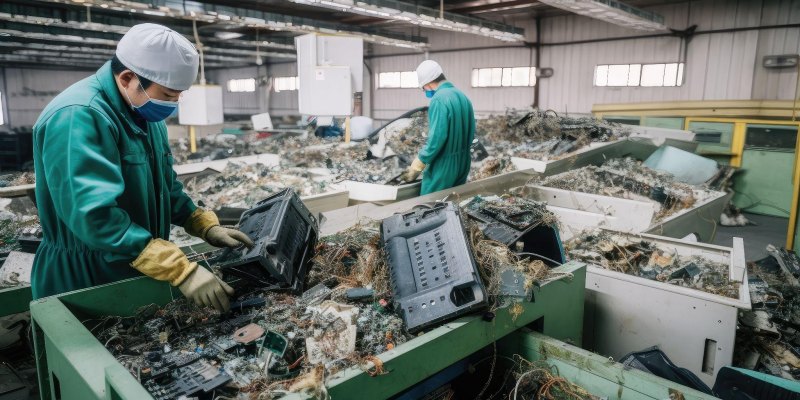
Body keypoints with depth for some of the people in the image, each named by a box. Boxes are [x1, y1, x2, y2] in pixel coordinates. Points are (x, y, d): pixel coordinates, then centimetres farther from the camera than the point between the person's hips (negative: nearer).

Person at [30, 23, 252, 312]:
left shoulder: (145, 112, 5)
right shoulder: (79, 116, -25)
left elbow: (165, 185, 13)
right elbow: (95, 215, -34)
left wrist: (206, 227, -1)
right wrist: (182, 270, -37)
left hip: (137, 272, 8)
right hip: (83, 283, -8)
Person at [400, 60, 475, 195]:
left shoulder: (439, 99, -18)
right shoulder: (462, 96, 9)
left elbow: (437, 137, -24)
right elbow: (471, 132, 13)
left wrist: (416, 167, -17)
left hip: (443, 166, -9)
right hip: (462, 164, 9)